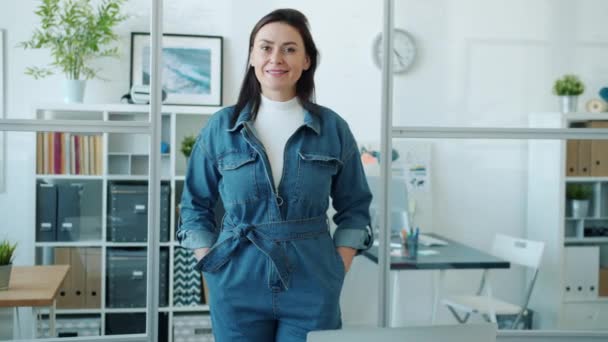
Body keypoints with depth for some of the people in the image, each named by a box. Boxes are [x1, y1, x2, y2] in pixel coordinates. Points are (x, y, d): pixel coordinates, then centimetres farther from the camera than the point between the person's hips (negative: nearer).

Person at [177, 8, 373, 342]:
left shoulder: (333, 128, 2)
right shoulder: (220, 127, 1)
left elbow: (354, 208, 8)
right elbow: (195, 205, 9)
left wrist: (337, 272, -1)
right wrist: (212, 270, -1)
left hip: (312, 288, 0)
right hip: (237, 288, 0)